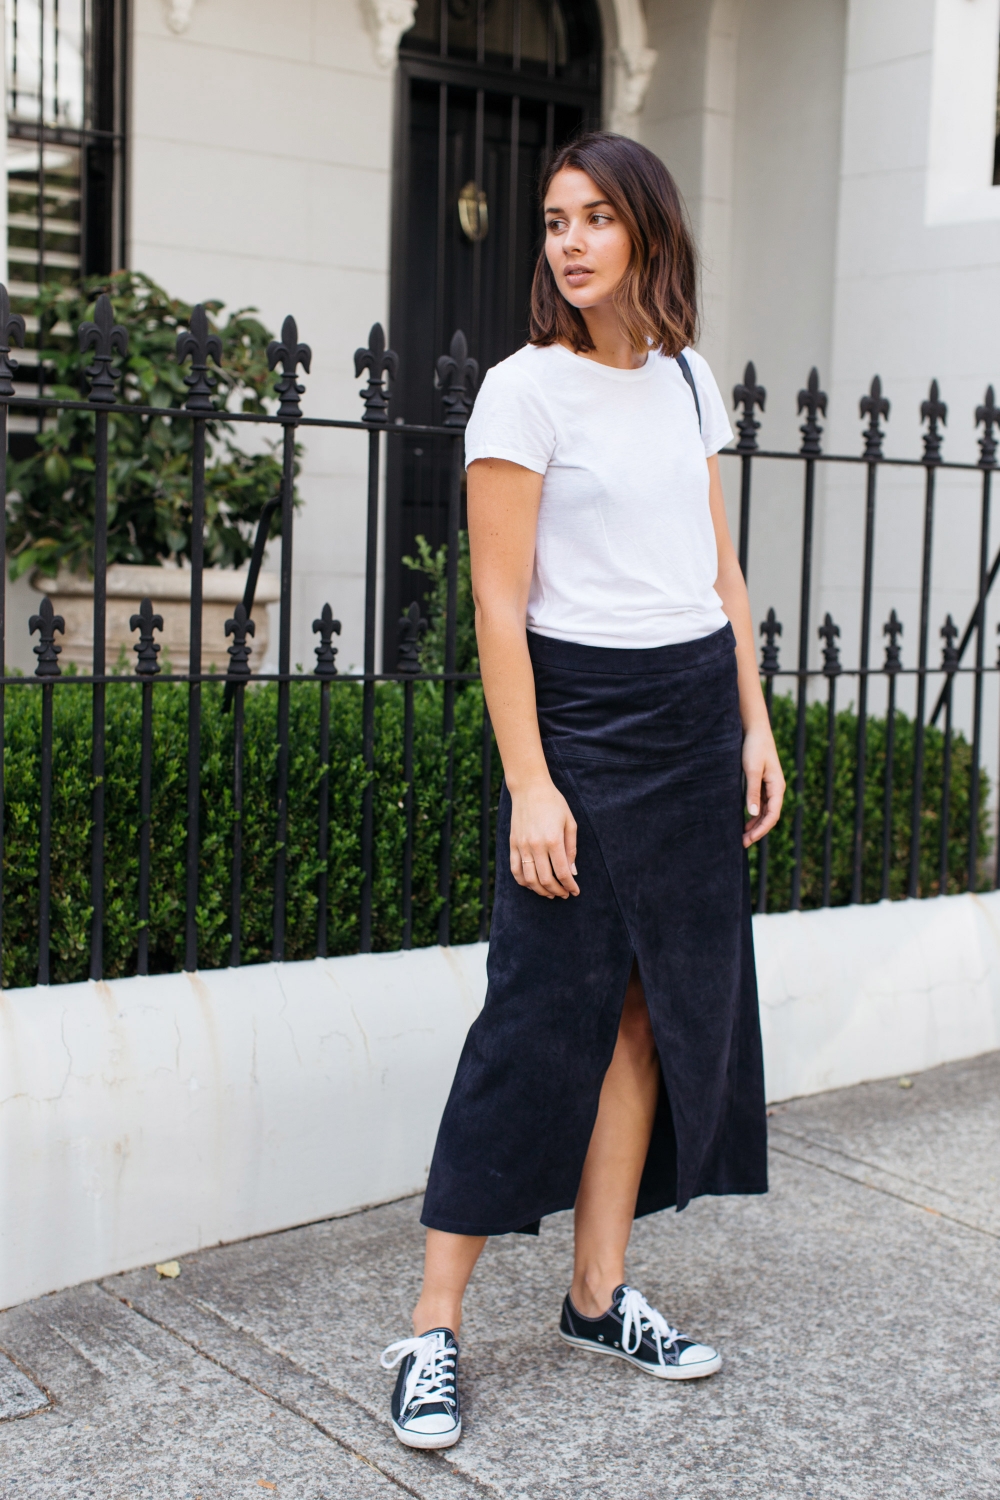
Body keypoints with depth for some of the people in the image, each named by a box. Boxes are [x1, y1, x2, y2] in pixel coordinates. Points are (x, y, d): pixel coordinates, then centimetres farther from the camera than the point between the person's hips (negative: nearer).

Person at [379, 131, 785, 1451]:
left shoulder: (689, 380, 11)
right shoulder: (527, 390, -8)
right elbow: (498, 606, -12)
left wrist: (755, 727, 10)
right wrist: (529, 786, -16)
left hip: (699, 714, 6)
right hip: (583, 713, -6)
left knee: (658, 1009, 8)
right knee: (545, 1019, -6)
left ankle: (600, 1296, 20)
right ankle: (435, 1329, 4)